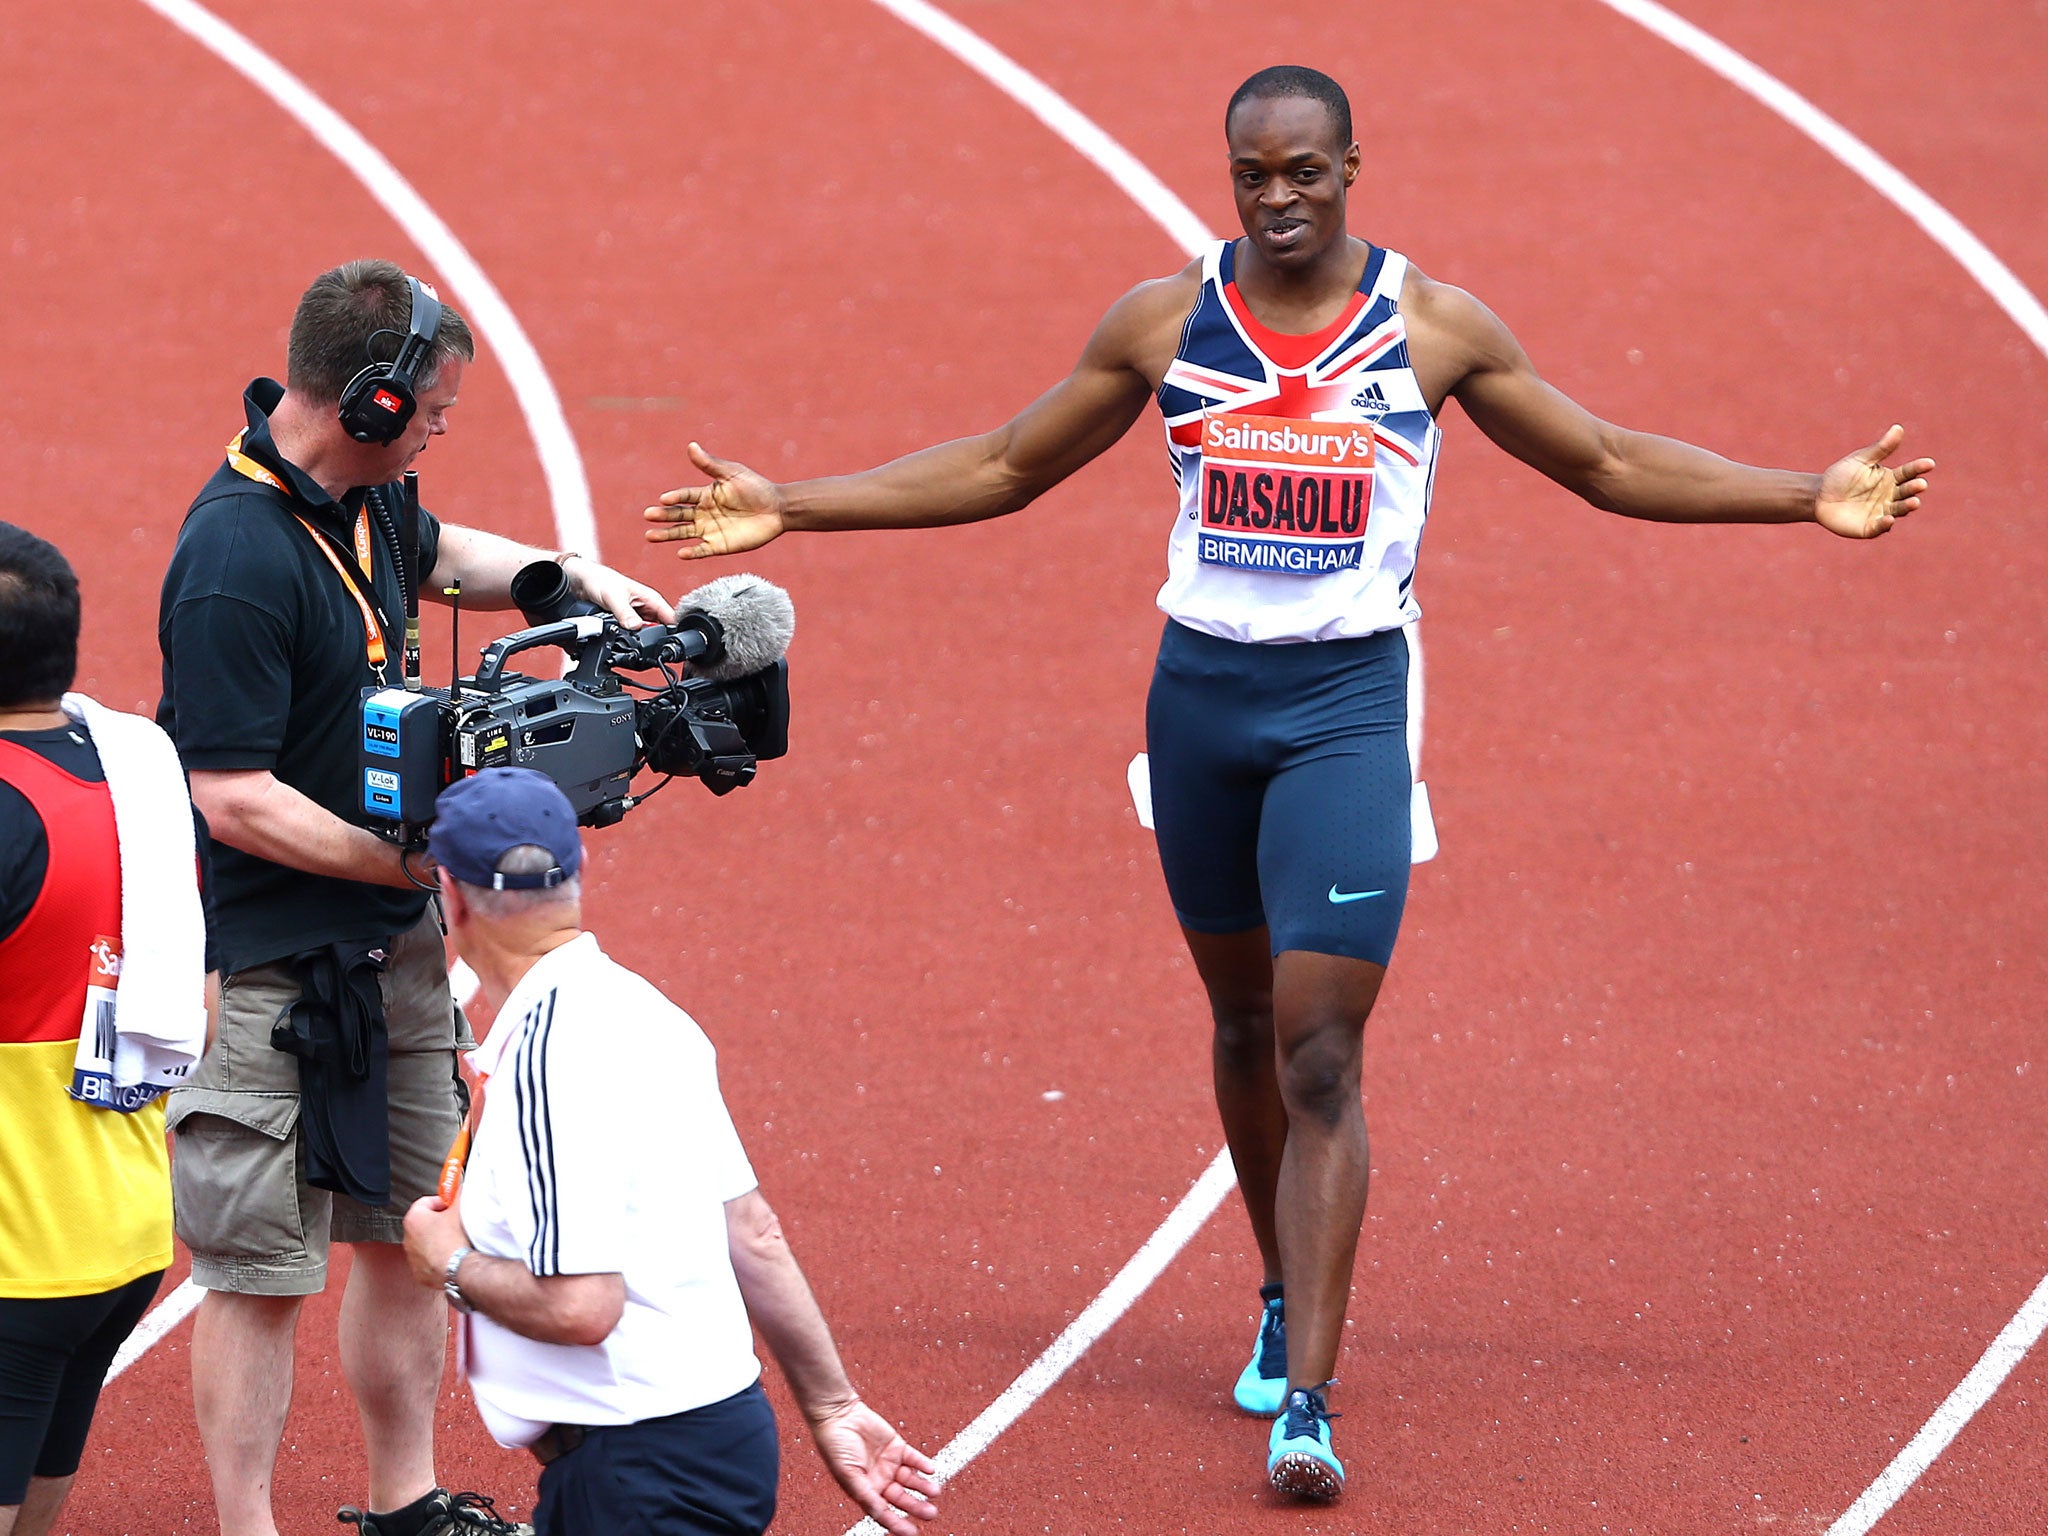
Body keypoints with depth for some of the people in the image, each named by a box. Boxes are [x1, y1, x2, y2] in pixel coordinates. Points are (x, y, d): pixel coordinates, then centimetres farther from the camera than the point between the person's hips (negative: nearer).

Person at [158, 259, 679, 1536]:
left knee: (411, 1229, 17)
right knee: (264, 1270, -2)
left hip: (394, 947, 9)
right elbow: (236, 800, -25)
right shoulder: (238, 559, -24)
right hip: (278, 965, -9)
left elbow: (438, 557, 30)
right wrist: (426, 863, -22)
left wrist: (571, 574, 14)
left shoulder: (361, 497, 4)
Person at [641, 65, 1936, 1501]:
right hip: (1201, 691, 3)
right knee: (1246, 1023, 15)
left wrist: (1811, 496, -2)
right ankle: (1289, 1303, 37)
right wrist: (784, 508, 5)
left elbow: (1610, 465, 7)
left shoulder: (1434, 327, -3)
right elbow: (999, 469, 11)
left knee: (1321, 1055, -11)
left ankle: (1305, 1401, -13)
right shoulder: (1163, 321, 2)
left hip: (1350, 700, -3)